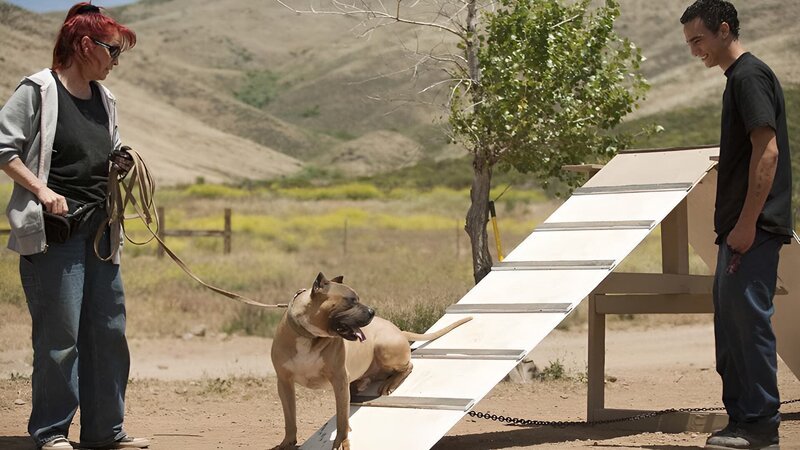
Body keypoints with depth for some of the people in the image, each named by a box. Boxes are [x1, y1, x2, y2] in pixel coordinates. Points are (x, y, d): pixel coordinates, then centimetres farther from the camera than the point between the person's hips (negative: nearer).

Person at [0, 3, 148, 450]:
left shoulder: (105, 100, 14)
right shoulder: (38, 90, -7)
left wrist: (119, 167, 3)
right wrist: (43, 191, -19)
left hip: (100, 229, 7)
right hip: (54, 229, -7)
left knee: (109, 331, 8)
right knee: (59, 333, -5)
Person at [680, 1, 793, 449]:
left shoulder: (750, 76, -11)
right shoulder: (739, 77, 19)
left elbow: (767, 150, -19)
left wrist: (747, 223, -21)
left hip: (755, 227, -10)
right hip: (742, 227, 10)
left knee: (748, 318, -9)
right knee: (731, 322, 12)